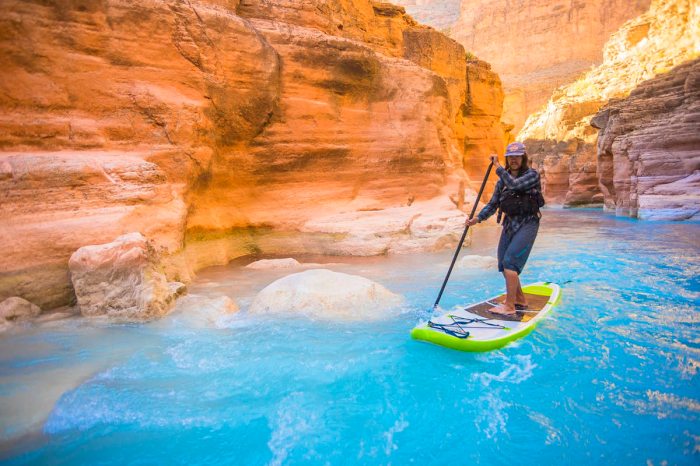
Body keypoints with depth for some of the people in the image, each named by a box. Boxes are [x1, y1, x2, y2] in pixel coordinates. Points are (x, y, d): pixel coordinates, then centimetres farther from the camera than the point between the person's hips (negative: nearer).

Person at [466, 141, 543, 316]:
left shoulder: (532, 175, -7)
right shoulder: (503, 179, 9)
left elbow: (514, 184, -27)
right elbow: (493, 204, 4)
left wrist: (497, 166, -19)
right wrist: (477, 218, -10)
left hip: (527, 223, -7)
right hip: (509, 223, 7)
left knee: (509, 262, -17)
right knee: (504, 265, 10)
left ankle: (510, 306, -10)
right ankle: (520, 301, 28)